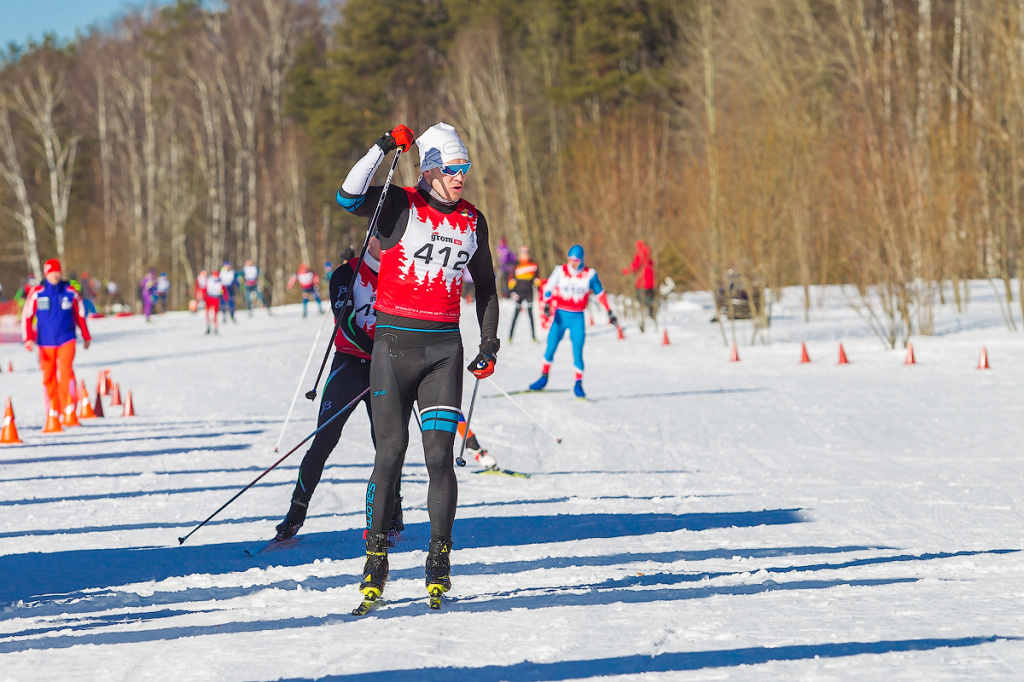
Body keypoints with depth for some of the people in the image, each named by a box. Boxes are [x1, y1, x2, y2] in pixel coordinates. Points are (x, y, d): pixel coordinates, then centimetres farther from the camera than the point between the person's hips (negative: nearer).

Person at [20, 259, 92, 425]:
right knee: (49, 376, 6)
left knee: (66, 370, -20)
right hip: (45, 342, 1)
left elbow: (80, 314, 13)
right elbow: (26, 316, 1)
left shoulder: (70, 292, 0)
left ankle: (68, 406, -20)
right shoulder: (37, 293, -3)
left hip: (66, 340, -1)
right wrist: (28, 338, -9)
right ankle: (54, 409, 20)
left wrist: (86, 336, 21)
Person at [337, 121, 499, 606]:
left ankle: (439, 559, -1)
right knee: (391, 451, -4)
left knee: (440, 455, -7)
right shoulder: (401, 206, -2)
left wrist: (489, 345, 15)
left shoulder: (472, 220, 10)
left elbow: (485, 286, 22)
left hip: (444, 348, 3)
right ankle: (376, 555, 7)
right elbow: (349, 198, -21)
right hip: (394, 342, -3)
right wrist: (384, 148, -27)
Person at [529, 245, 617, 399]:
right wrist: (546, 304, -17)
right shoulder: (561, 271, -2)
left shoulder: (590, 274, -2)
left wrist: (609, 313, 9)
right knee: (551, 347, -2)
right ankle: (544, 377, 13)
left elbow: (600, 293, 7)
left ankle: (578, 384, 1)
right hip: (560, 315, 1)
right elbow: (549, 287, -1)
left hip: (577, 318, -1)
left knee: (577, 351, -7)